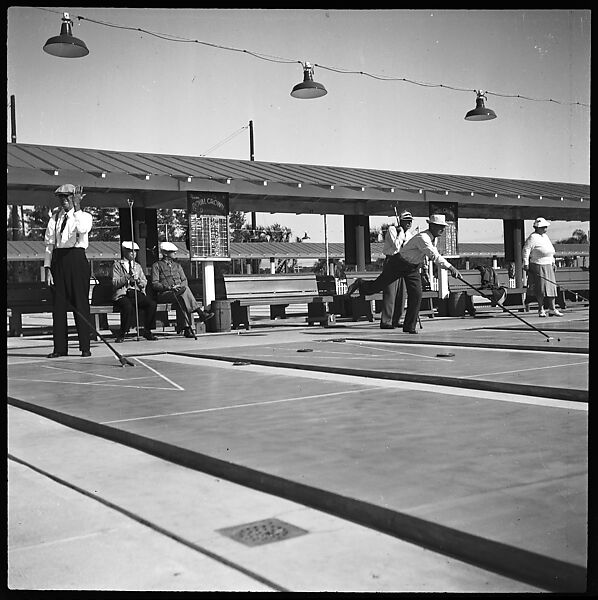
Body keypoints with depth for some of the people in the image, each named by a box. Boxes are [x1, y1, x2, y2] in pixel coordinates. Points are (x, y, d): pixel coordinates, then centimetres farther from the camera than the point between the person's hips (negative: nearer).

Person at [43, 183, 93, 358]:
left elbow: (83, 229, -20)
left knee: (81, 303, -3)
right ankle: (59, 347, 8)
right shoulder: (54, 218, 14)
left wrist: (77, 207, -20)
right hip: (58, 260, 3)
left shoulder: (85, 216, 5)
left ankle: (85, 347, 2)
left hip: (77, 259, -3)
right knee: (58, 304, 3)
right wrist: (47, 267, 2)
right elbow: (49, 243, 11)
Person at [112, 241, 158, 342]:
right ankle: (122, 334, -18)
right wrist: (127, 277, -17)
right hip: (122, 294, -4)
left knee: (152, 304, -24)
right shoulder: (117, 265, 9)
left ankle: (147, 331, -8)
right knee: (128, 306, -37)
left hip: (137, 293, 4)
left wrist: (138, 279, -6)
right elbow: (115, 283, -3)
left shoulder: (138, 266, 23)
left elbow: (144, 283, 15)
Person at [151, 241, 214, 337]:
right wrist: (169, 287, -16)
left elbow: (185, 281, 18)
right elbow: (154, 284, -2)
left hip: (178, 292, 4)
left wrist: (180, 286, -6)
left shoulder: (177, 265, 25)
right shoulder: (157, 265, 8)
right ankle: (201, 313, -37)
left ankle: (186, 328, -42)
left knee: (180, 301, -34)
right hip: (163, 294, -4)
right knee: (185, 290, -33)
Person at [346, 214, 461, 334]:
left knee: (416, 295, -6)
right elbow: (433, 256, -40)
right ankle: (360, 284, 38)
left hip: (413, 268, 7)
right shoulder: (422, 238, -30)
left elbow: (434, 254, 20)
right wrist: (450, 267, -45)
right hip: (398, 264, -7)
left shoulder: (432, 238, -1)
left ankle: (409, 327, 2)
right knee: (377, 286, 5)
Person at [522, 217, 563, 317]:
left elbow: (551, 251, 26)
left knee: (551, 287, 5)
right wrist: (526, 263, -17)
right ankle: (541, 309, 7)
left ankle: (552, 309, 8)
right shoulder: (533, 237, -10)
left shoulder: (545, 236, 17)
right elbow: (526, 250, -13)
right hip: (538, 266, -8)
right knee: (541, 289, -4)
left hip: (548, 266, 8)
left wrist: (553, 262, 23)